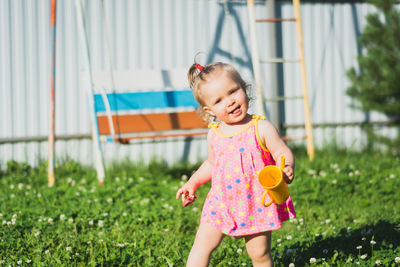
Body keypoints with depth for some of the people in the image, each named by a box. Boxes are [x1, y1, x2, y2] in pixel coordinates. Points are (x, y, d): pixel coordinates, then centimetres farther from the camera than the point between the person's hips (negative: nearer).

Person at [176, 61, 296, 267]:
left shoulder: (261, 128, -11)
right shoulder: (214, 135, 3)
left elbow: (283, 153, -13)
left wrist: (286, 168, -34)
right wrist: (192, 183, 14)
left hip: (256, 203, -4)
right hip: (222, 203, 4)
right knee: (203, 243, 2)